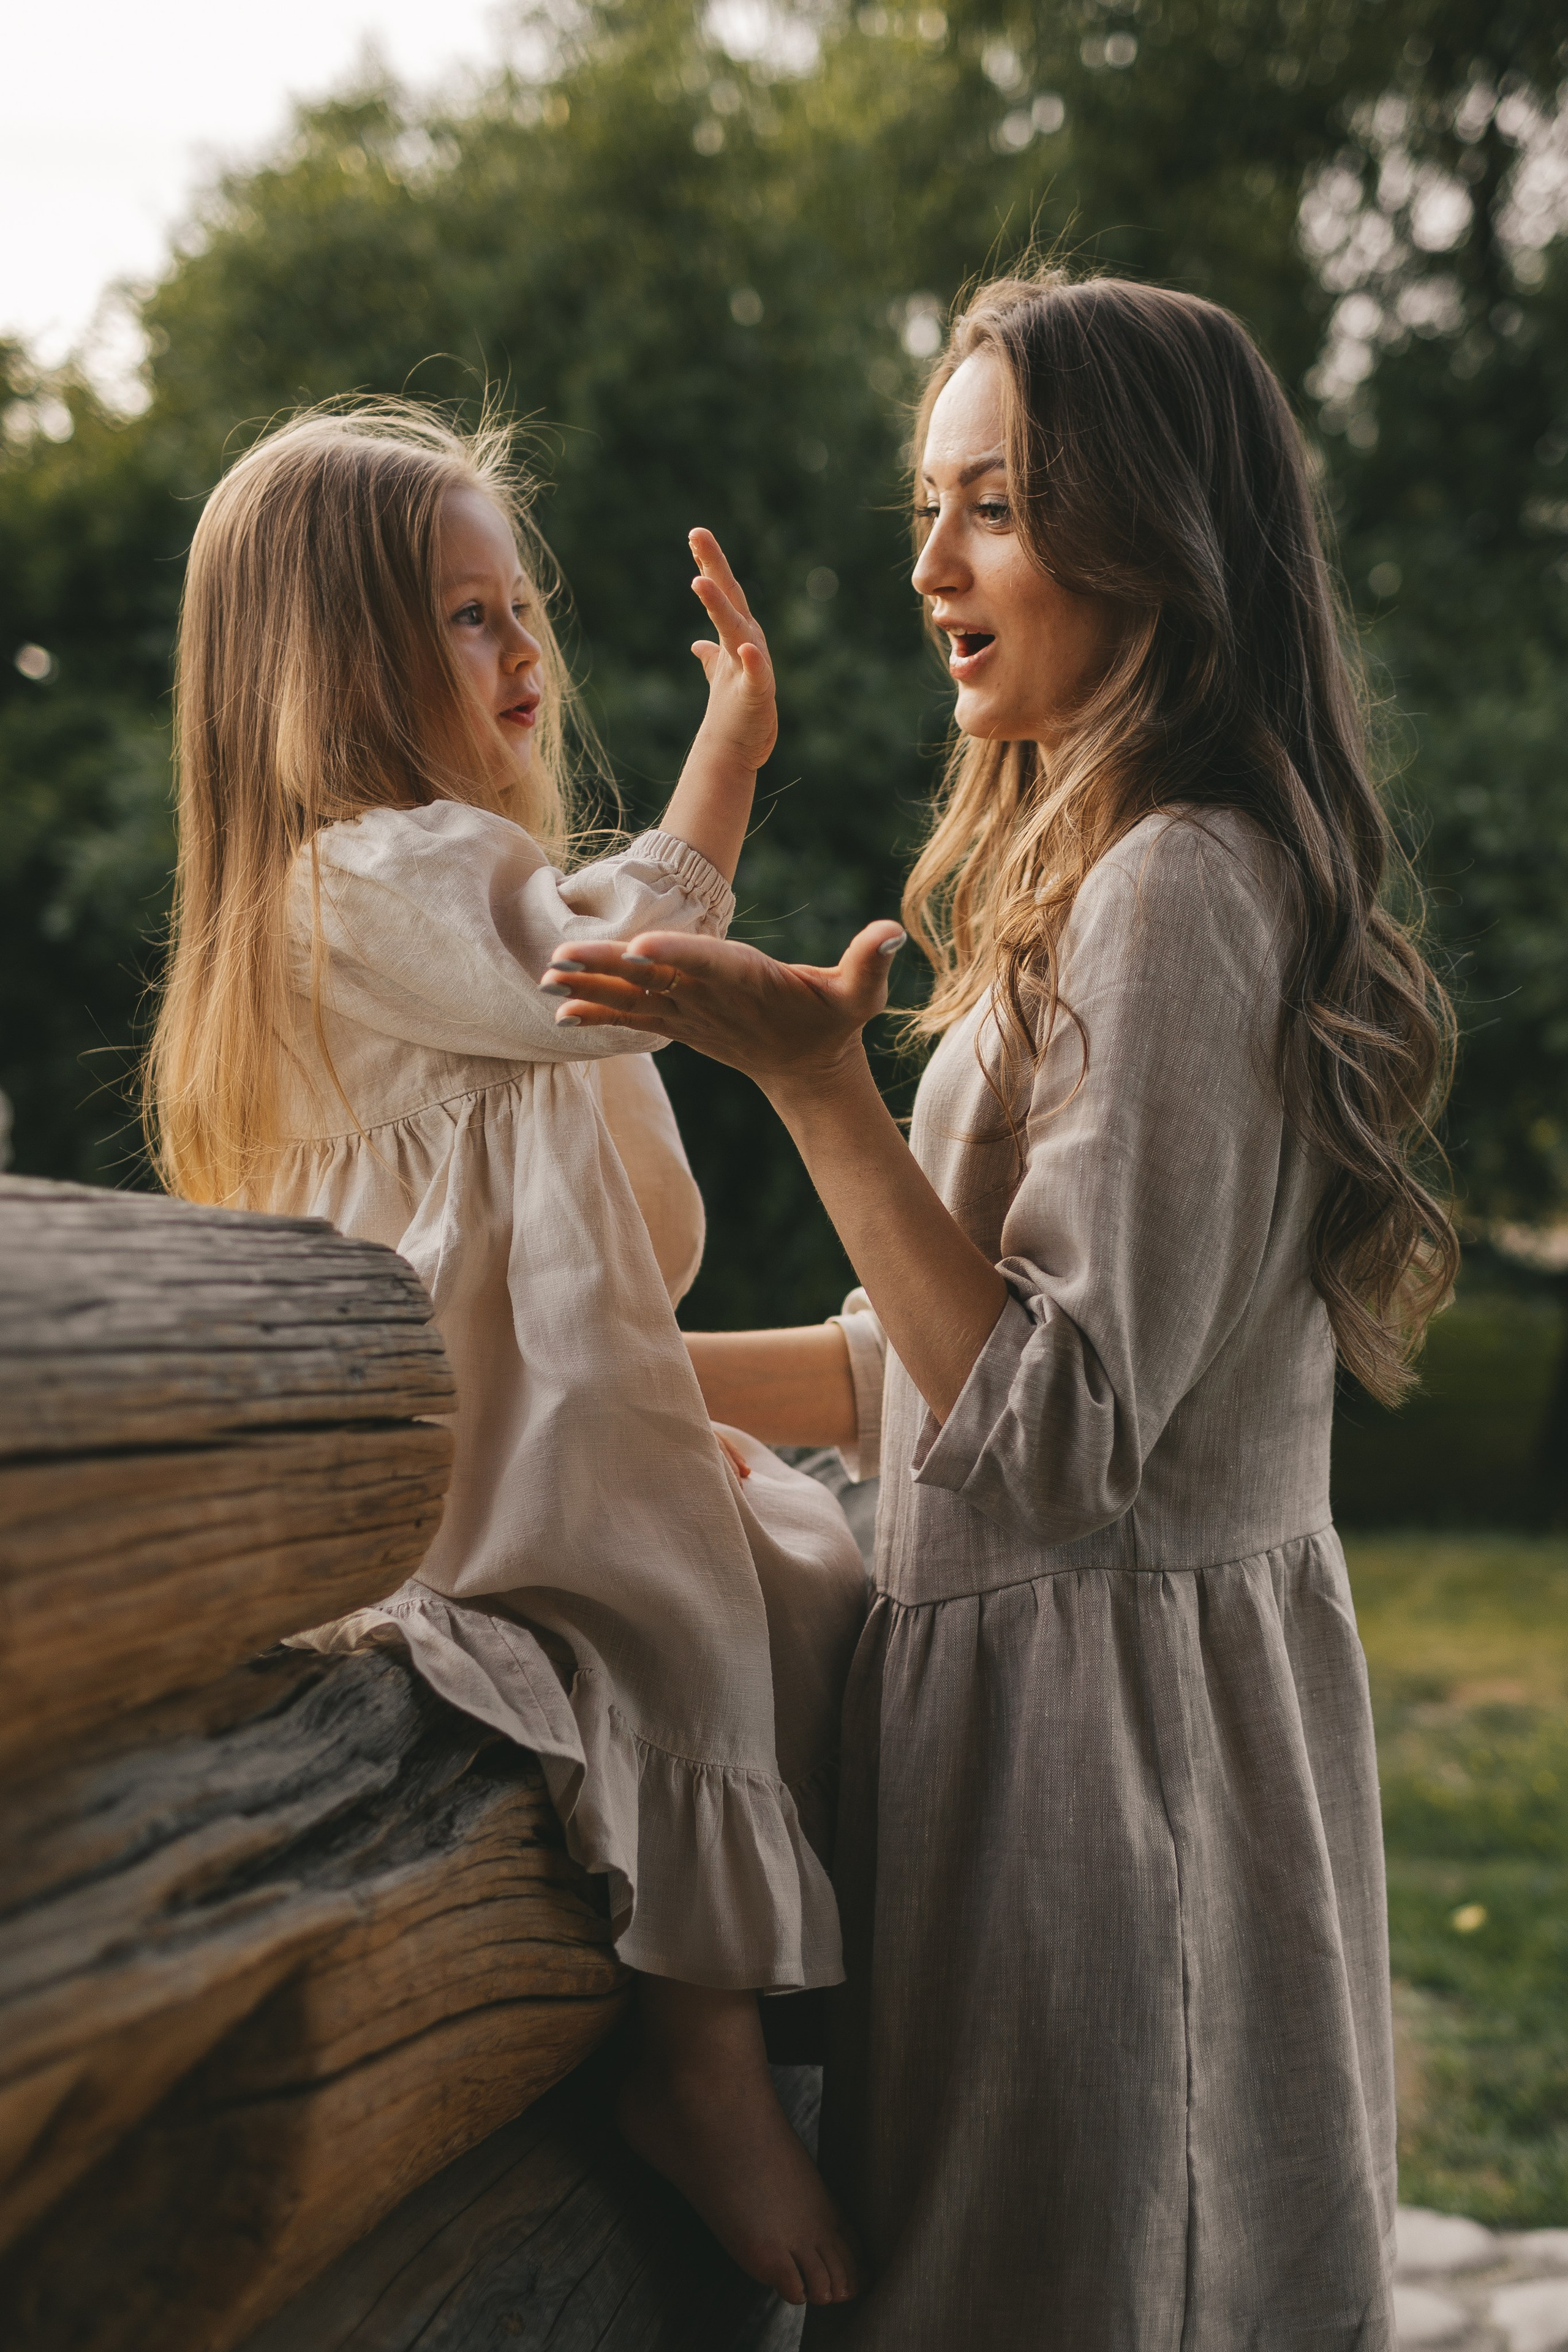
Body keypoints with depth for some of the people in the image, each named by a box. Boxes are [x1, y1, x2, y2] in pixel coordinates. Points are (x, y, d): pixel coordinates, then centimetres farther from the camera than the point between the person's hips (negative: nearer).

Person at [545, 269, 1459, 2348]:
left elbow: (1056, 1435, -22)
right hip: (1112, 1684, 10)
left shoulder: (1174, 892, -19)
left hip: (1107, 1699, -10)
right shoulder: (1112, 875, 13)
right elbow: (968, 1354, 16)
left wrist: (815, 1084, -23)